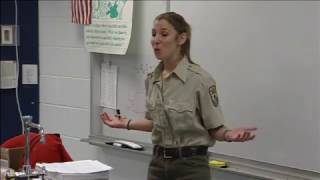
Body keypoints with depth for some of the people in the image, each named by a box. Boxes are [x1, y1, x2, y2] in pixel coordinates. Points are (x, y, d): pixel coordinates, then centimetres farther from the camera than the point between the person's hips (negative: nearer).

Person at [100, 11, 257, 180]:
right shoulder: (152, 79, 6)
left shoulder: (200, 79, -15)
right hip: (158, 165, 7)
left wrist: (229, 135, -30)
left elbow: (215, 129, -11)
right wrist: (126, 123, 17)